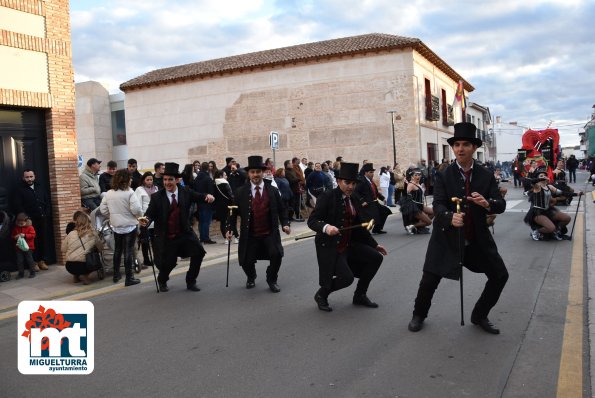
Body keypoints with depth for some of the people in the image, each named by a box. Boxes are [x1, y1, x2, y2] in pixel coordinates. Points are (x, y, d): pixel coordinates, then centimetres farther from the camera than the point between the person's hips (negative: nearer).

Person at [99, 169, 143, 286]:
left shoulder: (109, 193, 2)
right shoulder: (129, 192, -16)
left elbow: (103, 210, 5)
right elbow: (136, 209, -22)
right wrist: (140, 215, -2)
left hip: (115, 226, 6)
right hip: (129, 226, -5)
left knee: (117, 250, 20)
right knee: (128, 251, 0)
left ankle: (116, 275, 29)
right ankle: (129, 278, 4)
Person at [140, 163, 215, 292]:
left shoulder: (186, 192, 0)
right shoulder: (156, 197, -5)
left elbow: (199, 197, -9)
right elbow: (150, 214, -10)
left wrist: (207, 196, -32)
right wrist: (146, 220, -33)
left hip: (185, 233, 2)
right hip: (166, 237, -2)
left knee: (199, 252, -15)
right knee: (167, 263, 1)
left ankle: (191, 281, 8)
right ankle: (162, 281, 39)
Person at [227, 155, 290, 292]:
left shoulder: (273, 191, 3)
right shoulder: (241, 192, 2)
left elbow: (281, 210, 6)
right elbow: (234, 212, 5)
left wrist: (285, 224, -8)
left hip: (270, 234, 0)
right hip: (250, 235, 0)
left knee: (276, 255, -20)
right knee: (246, 261, -3)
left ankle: (271, 280, 10)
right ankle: (251, 278, 35)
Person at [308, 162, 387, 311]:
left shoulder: (354, 201, 10)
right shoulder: (327, 197, -12)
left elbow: (359, 226, 17)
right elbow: (312, 221, -18)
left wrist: (374, 245, 17)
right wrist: (326, 227, -37)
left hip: (349, 244, 8)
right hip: (329, 246, -7)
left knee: (376, 257, -2)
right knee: (346, 277, -18)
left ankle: (360, 295, 16)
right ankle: (321, 294, 13)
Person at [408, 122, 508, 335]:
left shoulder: (486, 175, -1)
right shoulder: (443, 176, -8)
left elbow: (501, 205, -5)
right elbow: (438, 205, -17)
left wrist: (487, 203, -29)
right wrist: (450, 217, -39)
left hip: (478, 238, 3)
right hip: (447, 237, -2)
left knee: (500, 275, 3)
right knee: (429, 279, -2)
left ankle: (479, 315, 27)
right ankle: (419, 315, 27)